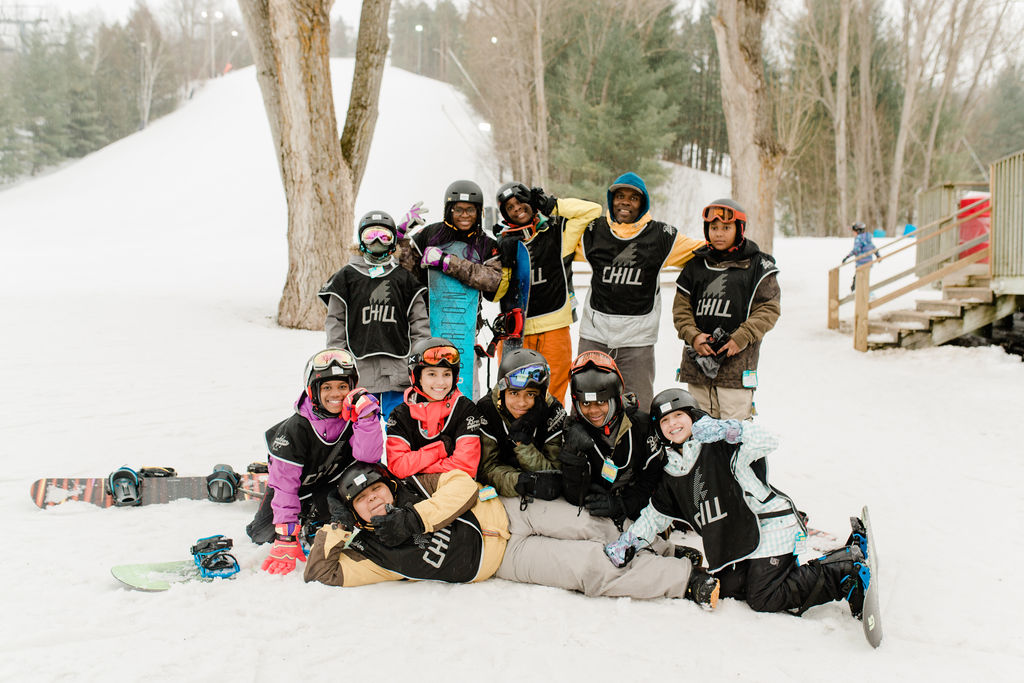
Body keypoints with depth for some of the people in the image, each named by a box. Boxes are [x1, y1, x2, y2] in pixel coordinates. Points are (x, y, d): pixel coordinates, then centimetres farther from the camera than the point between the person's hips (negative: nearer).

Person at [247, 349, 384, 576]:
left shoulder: (353, 419, -20)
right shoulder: (296, 428, -28)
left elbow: (368, 456, -33)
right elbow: (284, 481, -26)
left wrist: (367, 418, -45)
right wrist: (286, 538, -28)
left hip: (331, 483, 2)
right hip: (299, 484, -1)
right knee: (262, 534, -7)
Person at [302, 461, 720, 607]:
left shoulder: (415, 487, 3)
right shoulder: (371, 550, -1)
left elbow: (463, 485, -7)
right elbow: (321, 574, 0)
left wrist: (417, 517, -17)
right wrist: (336, 529, -6)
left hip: (506, 512, 3)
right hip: (503, 560, -2)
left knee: (583, 526, -21)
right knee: (588, 568, -19)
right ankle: (686, 581, -13)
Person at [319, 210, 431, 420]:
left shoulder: (404, 277, 11)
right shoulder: (347, 277, 8)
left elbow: (419, 321, 11)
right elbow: (335, 321, 7)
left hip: (398, 369, 1)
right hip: (360, 368, 0)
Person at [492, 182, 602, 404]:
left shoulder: (557, 231, 5)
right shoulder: (504, 242, 9)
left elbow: (592, 210, -1)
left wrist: (552, 204, -1)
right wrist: (505, 260, -10)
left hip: (554, 329, -1)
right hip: (515, 330, 1)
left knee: (553, 398, 2)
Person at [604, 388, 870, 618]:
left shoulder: (720, 445, -7)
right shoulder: (672, 473, 14)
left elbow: (766, 441, -22)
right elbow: (657, 513, 23)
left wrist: (725, 429, -35)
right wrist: (626, 542, 13)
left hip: (769, 524, -8)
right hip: (735, 540, 8)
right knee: (729, 588, -6)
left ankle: (849, 569, -5)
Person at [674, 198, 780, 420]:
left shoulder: (757, 265, 2)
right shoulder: (696, 265, 11)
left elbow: (769, 309, -2)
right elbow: (681, 308, 10)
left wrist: (741, 338, -14)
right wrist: (693, 336, -7)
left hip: (737, 365, -3)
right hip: (697, 363, 4)